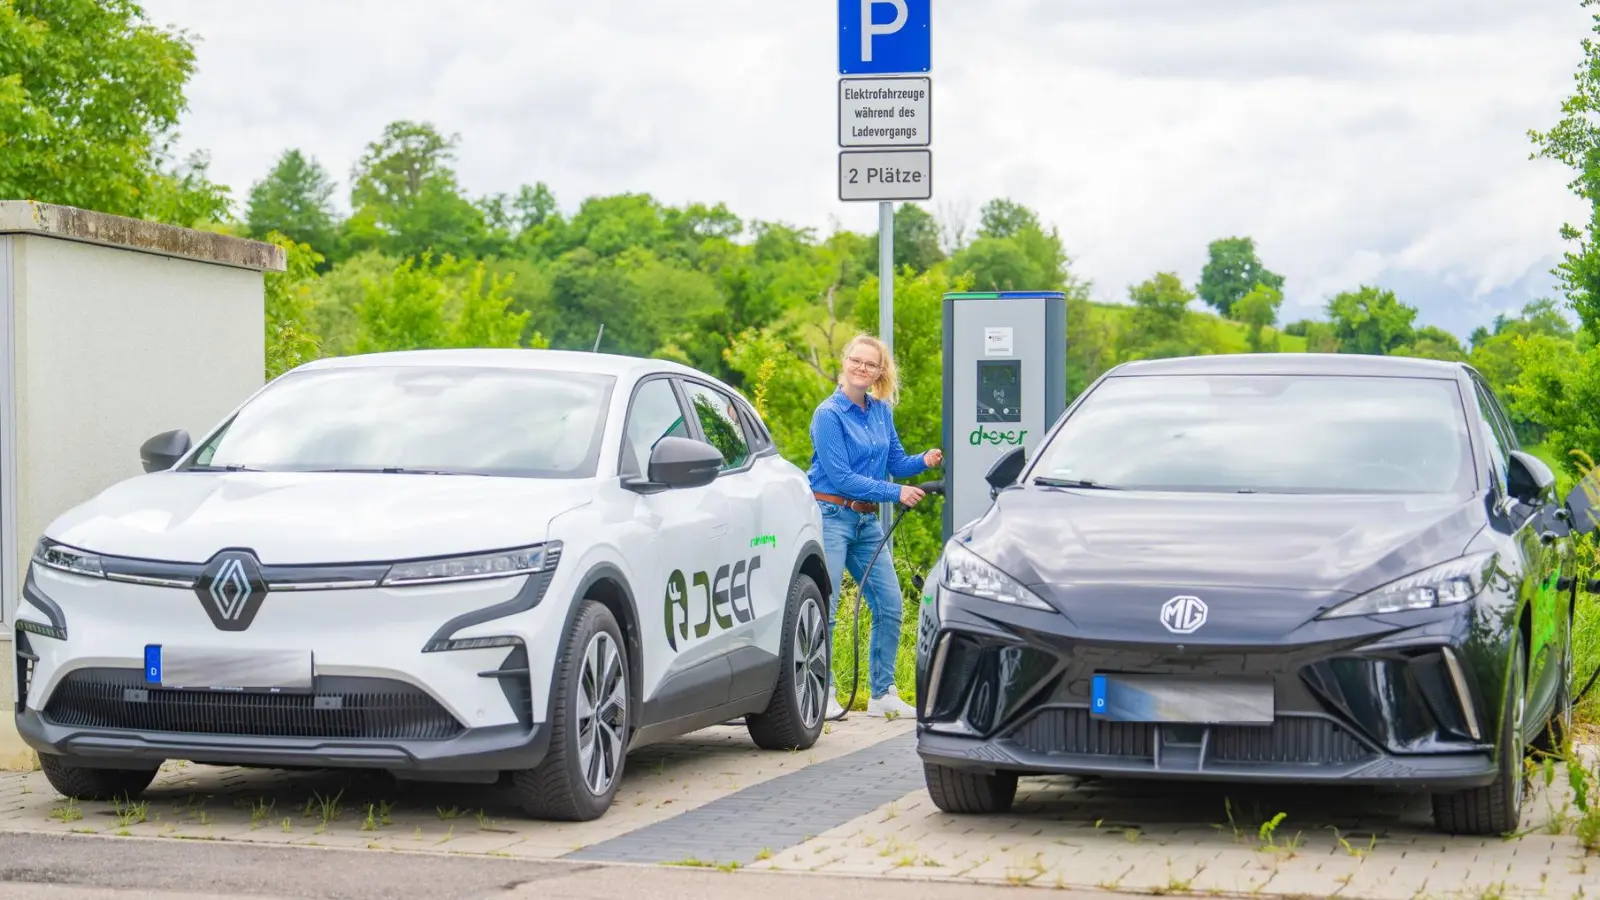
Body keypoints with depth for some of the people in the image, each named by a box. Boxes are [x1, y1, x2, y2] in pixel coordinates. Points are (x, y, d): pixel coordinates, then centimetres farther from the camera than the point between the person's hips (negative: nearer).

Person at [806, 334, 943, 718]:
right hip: (831, 516, -7)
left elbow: (895, 462, 13)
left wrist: (924, 460, -8)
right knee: (823, 608, -9)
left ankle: (882, 694, 15)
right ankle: (822, 695, -1)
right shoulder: (829, 414, -11)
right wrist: (895, 493, -19)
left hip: (867, 521, 7)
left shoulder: (881, 411, 10)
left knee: (890, 606, 6)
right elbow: (840, 477, -16)